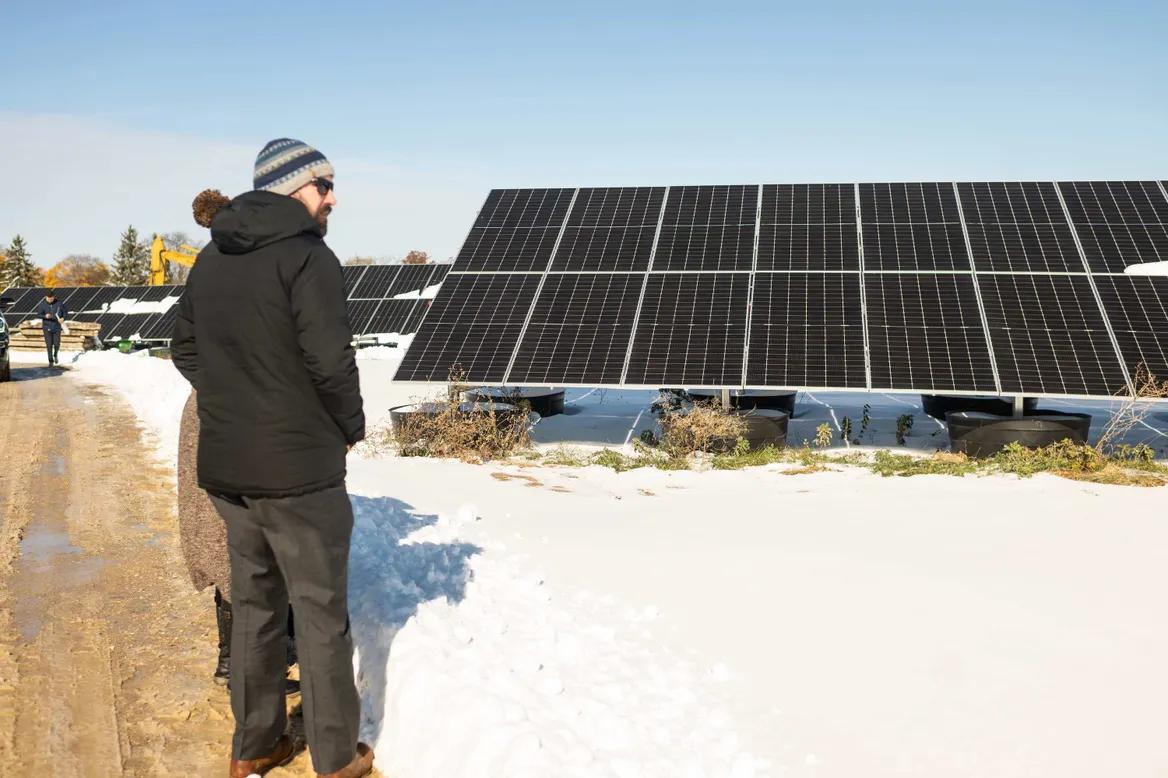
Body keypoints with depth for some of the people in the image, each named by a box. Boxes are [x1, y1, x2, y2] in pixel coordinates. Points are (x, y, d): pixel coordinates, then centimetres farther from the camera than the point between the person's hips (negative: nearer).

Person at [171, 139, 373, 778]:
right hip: (298, 469, -7)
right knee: (321, 613, 6)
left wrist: (235, 403, 14)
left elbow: (185, 349, 14)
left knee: (252, 604, 18)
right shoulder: (308, 256, -15)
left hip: (225, 466, 7)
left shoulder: (211, 257, 10)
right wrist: (351, 425, -4)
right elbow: (331, 360, -21)